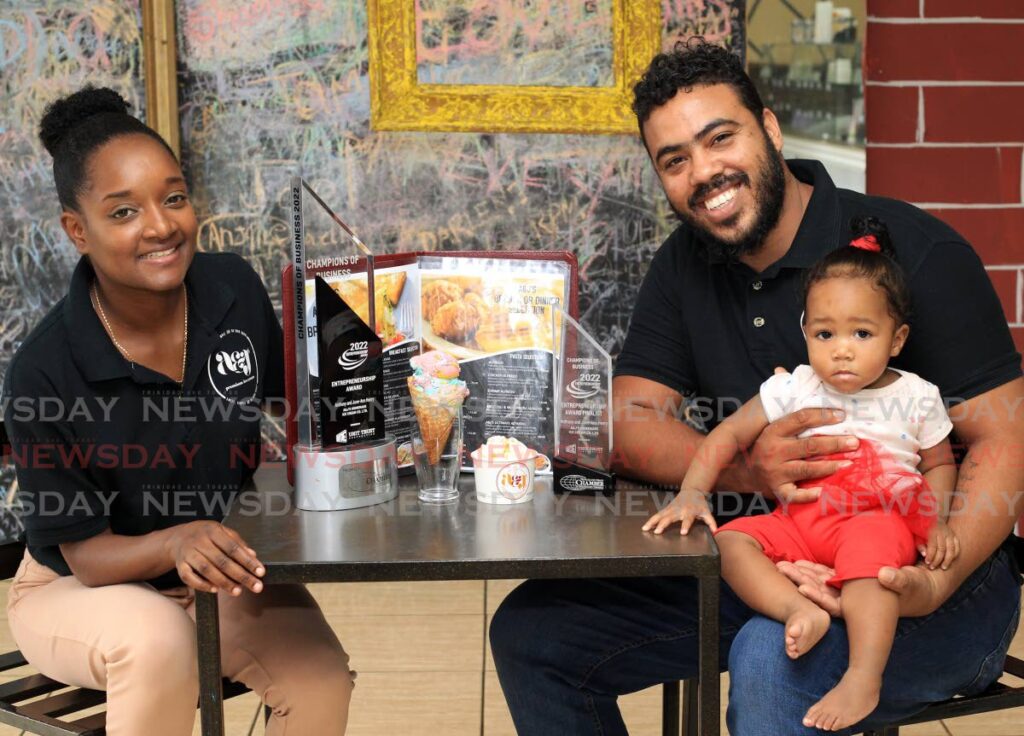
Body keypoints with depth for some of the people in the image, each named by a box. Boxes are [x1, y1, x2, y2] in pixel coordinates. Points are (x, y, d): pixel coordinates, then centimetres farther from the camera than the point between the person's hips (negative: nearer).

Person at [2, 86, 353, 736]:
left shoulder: (236, 290, -14)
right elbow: (83, 553, -19)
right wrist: (176, 544, -40)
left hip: (224, 568, 4)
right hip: (82, 589, -3)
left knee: (322, 680, -22)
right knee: (157, 640, -36)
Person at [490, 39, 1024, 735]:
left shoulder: (914, 251, -12)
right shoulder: (683, 268, 7)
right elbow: (629, 423, 1)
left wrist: (934, 584, -33)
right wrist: (744, 472, -21)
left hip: (918, 574, -6)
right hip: (756, 567, 6)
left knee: (774, 663, -38)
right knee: (532, 631, -5)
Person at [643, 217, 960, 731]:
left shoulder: (915, 398, 7)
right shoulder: (794, 389, 7)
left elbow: (940, 464, 18)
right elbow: (731, 434, 9)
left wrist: (936, 520, 0)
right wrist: (692, 492, -4)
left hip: (879, 521, -3)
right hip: (798, 522, 4)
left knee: (869, 543, -38)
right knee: (731, 542, -20)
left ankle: (864, 679, -42)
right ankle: (801, 610, -39)